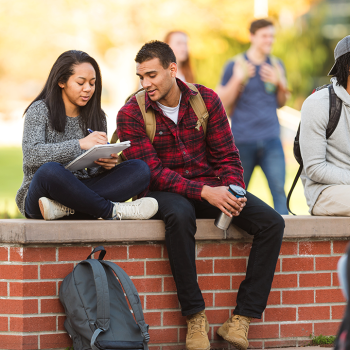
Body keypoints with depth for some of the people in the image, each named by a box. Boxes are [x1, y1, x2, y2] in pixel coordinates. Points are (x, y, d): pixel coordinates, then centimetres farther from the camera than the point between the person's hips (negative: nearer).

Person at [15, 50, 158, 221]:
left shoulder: (97, 117, 16)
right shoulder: (40, 110, 0)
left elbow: (93, 172, 15)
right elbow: (31, 155, -17)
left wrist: (106, 164, -11)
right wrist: (80, 144, -25)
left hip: (79, 192, 5)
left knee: (139, 169, -16)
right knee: (50, 170, -41)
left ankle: (65, 207, -35)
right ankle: (112, 210, -25)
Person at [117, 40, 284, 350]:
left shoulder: (207, 100, 1)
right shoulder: (131, 115, -8)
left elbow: (227, 156, 3)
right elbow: (152, 172, -15)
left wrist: (233, 191, -19)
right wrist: (205, 192, -28)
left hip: (210, 188, 4)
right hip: (163, 193, -4)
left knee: (272, 222, -18)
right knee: (180, 215, -41)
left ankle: (242, 319, -21)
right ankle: (196, 318, -32)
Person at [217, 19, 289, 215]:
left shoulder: (276, 66, 11)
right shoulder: (236, 65, 0)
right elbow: (223, 101, -2)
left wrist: (280, 84, -1)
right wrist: (238, 79, -15)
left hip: (271, 139, 2)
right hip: (243, 139, -2)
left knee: (279, 189, -11)